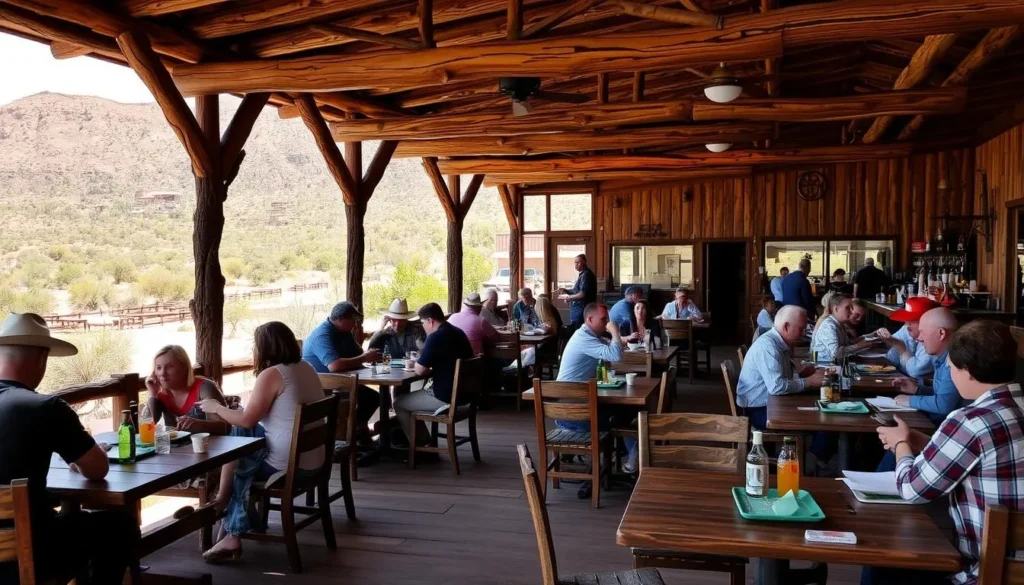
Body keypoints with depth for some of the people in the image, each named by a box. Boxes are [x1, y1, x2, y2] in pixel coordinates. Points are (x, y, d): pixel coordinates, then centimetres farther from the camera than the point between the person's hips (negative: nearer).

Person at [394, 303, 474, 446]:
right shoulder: (458, 333, 10)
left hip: (446, 398, -9)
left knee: (399, 403, 9)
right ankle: (424, 442, 27)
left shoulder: (436, 337, -18)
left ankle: (421, 446, 17)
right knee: (413, 396, 27)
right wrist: (432, 371, 12)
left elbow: (419, 370, -16)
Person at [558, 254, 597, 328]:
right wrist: (565, 290, 9)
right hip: (578, 309, 10)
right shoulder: (582, 274, 17)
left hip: (582, 310, -10)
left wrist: (567, 297, -13)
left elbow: (583, 294, -22)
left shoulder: (586, 275, -15)